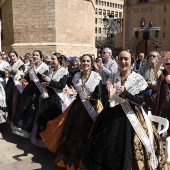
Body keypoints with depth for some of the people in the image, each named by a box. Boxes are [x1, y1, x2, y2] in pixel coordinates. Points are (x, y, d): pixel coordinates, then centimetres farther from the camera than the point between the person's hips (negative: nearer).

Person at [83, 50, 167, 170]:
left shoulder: (138, 79, -6)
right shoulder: (113, 78, 5)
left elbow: (140, 101, -11)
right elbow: (111, 100, 9)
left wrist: (124, 93, -23)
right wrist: (111, 93, -13)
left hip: (130, 116, -4)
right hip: (113, 115, 4)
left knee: (124, 150, 1)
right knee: (106, 146, 10)